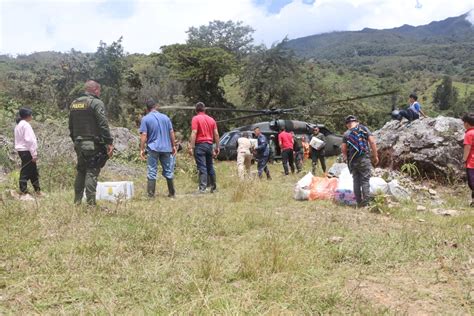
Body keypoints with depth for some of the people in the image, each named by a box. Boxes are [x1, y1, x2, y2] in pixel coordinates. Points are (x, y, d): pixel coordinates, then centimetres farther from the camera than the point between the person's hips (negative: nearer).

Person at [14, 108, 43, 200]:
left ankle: (37, 191, 23)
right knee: (25, 172, -7)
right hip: (26, 151, -10)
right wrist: (34, 154, -18)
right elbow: (29, 140, -19)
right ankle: (24, 194, -4)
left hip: (21, 150, 10)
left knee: (33, 172, 15)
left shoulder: (19, 125, 18)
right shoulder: (26, 125, -13)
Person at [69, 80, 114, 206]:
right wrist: (109, 142, -14)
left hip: (78, 144, 7)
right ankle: (91, 203, -6)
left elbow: (71, 126, 18)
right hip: (93, 144, -7)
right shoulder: (96, 103, -9)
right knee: (92, 172, -6)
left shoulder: (74, 103, 14)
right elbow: (103, 125, -16)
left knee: (80, 172, 16)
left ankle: (77, 201, 20)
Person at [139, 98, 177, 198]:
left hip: (153, 148, -3)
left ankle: (151, 194, 1)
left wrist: (142, 149, -7)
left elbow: (143, 135, -9)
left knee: (152, 172, 2)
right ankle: (172, 193, 18)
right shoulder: (165, 117, 8)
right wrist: (173, 146, 15)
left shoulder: (145, 119, -3)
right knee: (168, 171, 11)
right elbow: (171, 133, 8)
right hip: (166, 148, 3)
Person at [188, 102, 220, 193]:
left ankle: (202, 188, -12)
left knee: (202, 168, -7)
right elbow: (216, 134, 9)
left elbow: (194, 133, -14)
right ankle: (214, 187, 21)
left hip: (200, 145, -5)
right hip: (209, 145, 5)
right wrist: (217, 147, 14)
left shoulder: (196, 118, -5)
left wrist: (191, 147, -15)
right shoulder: (211, 119, 11)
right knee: (210, 167, 15)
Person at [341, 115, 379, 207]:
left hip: (353, 161, 2)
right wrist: (375, 156, 2)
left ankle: (359, 202, 12)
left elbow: (343, 149, -1)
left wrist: (346, 158, 16)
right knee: (365, 181, 0)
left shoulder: (346, 134, 6)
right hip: (364, 158, -2)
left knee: (356, 181, 10)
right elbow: (372, 142, -4)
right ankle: (365, 202, -6)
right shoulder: (364, 129, 4)